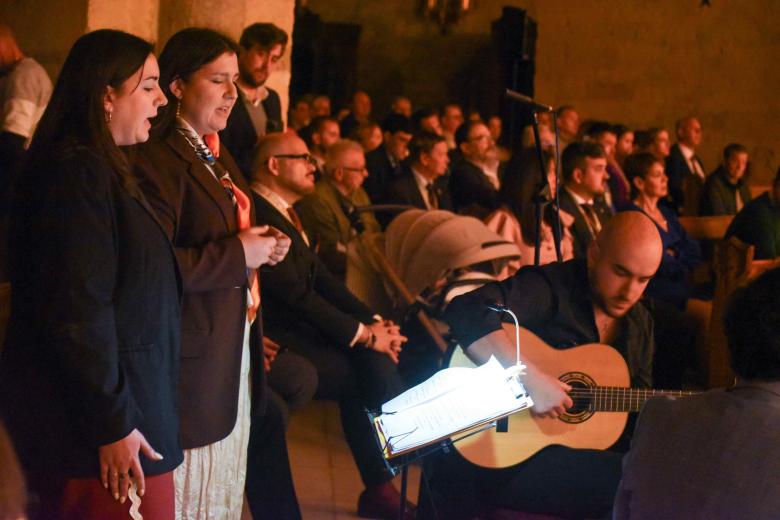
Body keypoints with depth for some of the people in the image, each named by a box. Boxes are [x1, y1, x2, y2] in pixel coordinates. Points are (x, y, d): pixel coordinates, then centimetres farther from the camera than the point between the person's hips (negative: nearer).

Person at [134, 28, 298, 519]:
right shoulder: (159, 158, -16)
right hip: (194, 358, -9)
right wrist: (237, 254, -19)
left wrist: (264, 246, 7)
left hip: (236, 348, 9)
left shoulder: (218, 156, 15)